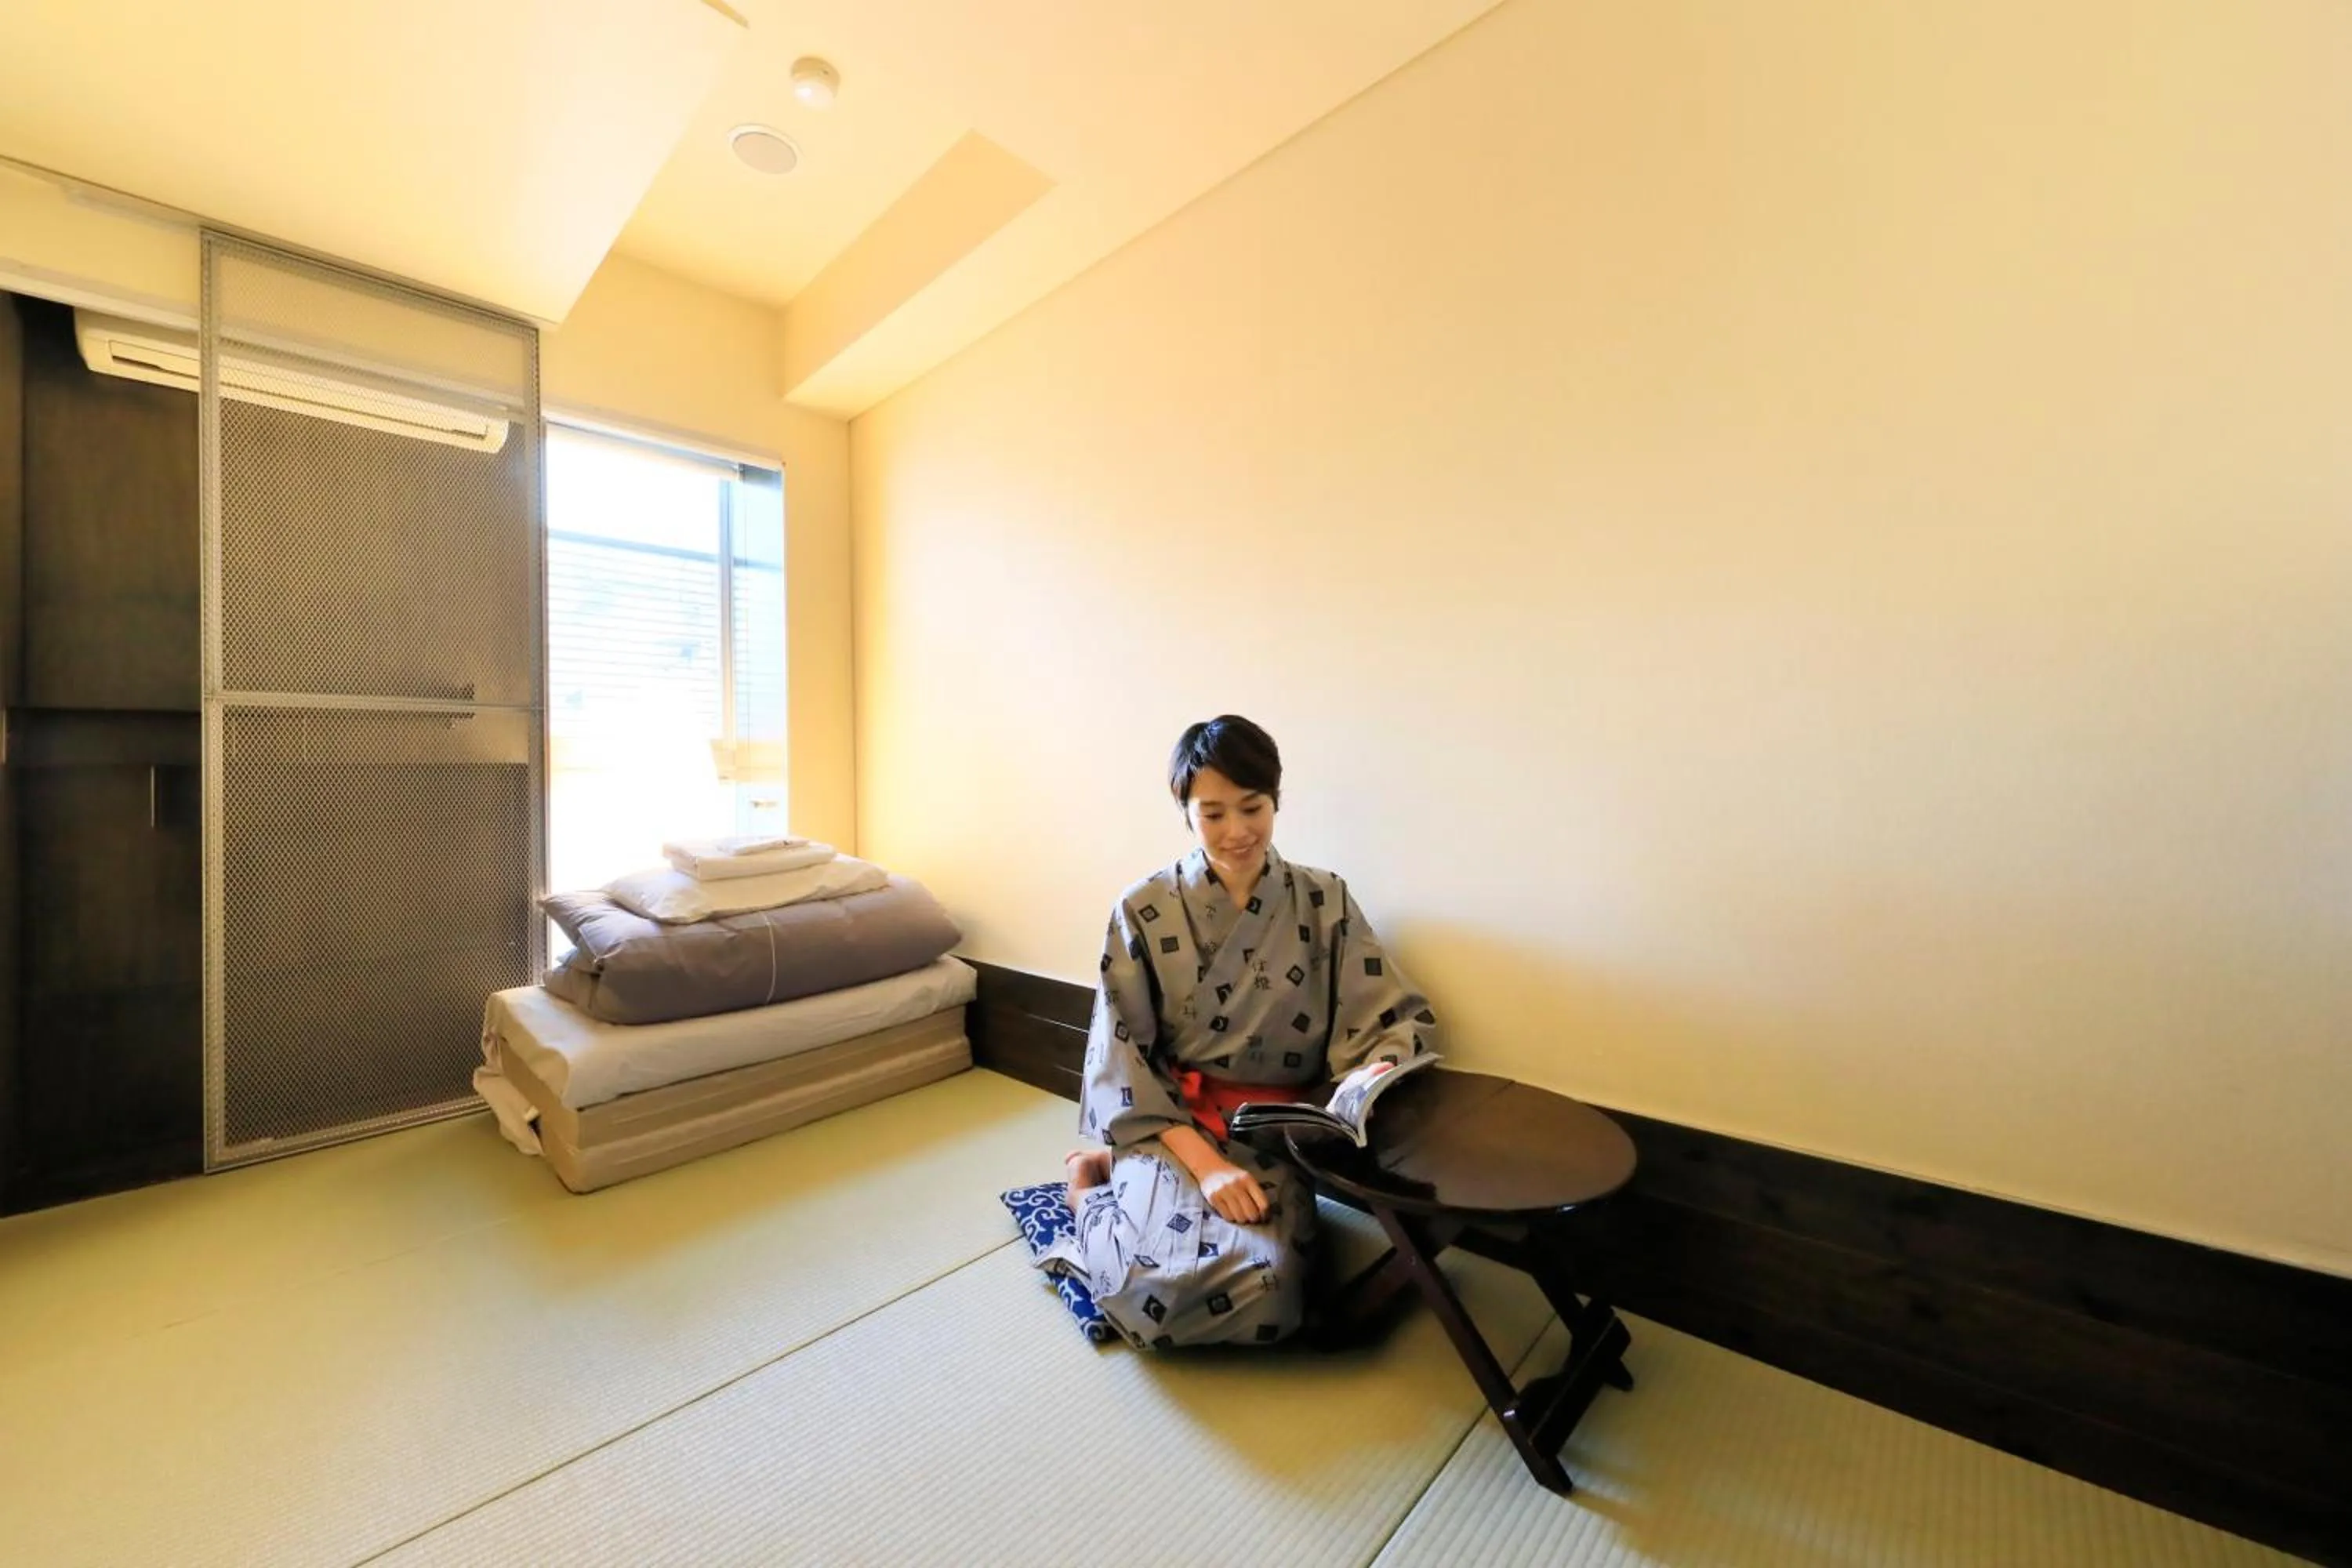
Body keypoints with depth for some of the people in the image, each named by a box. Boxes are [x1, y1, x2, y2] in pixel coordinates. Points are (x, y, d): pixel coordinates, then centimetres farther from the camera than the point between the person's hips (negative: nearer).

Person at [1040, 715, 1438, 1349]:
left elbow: (1401, 1017, -2)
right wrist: (1202, 1161, -19)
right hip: (1172, 1126, -1)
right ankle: (1095, 1192, 8)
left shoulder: (1326, 903, -3)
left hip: (1279, 1136, 2)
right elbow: (1122, 1063, -7)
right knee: (1164, 1286, -27)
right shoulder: (1144, 912, -7)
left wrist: (1382, 1072, -26)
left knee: (1268, 1288, -26)